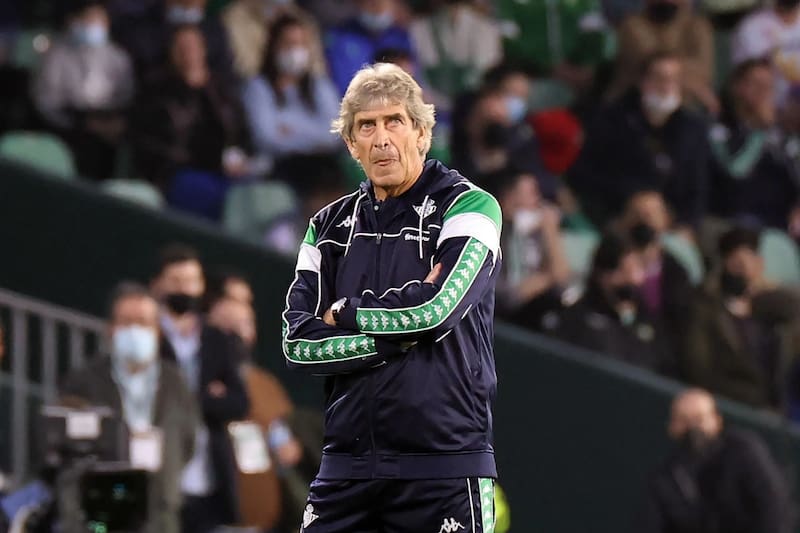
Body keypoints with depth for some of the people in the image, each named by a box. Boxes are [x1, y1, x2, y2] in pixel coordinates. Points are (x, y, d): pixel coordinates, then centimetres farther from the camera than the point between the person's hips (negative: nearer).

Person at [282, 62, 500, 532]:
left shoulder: (470, 207, -1)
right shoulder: (329, 226, 14)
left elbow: (436, 309, -16)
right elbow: (299, 344, 3)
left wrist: (343, 315, -1)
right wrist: (399, 334, -9)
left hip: (444, 466, -4)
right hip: (348, 466, 4)